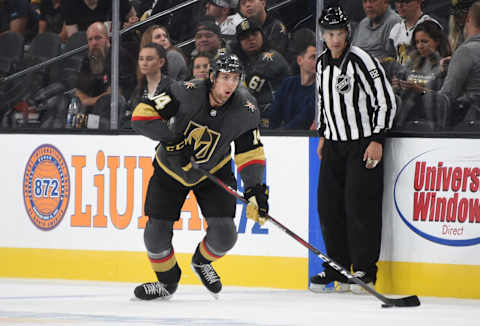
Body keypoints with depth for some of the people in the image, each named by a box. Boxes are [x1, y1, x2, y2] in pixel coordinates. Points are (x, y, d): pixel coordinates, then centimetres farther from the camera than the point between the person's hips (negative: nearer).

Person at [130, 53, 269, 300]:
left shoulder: (245, 110, -19)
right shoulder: (187, 94, -28)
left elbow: (250, 152, -11)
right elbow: (142, 114, -25)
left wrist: (255, 189, -24)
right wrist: (171, 139, -35)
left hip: (214, 171, 1)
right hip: (171, 170, -1)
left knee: (224, 233, -12)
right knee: (156, 233, -6)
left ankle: (202, 262, 24)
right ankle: (167, 281, 24)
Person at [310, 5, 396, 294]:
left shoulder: (361, 60, -14)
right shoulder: (322, 64, 9)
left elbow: (386, 100, -14)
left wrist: (377, 140, -16)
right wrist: (324, 135, 20)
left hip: (364, 144, -7)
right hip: (334, 145, 7)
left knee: (360, 205, -9)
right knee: (329, 205, 5)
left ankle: (364, 272, -4)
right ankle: (336, 269, 14)